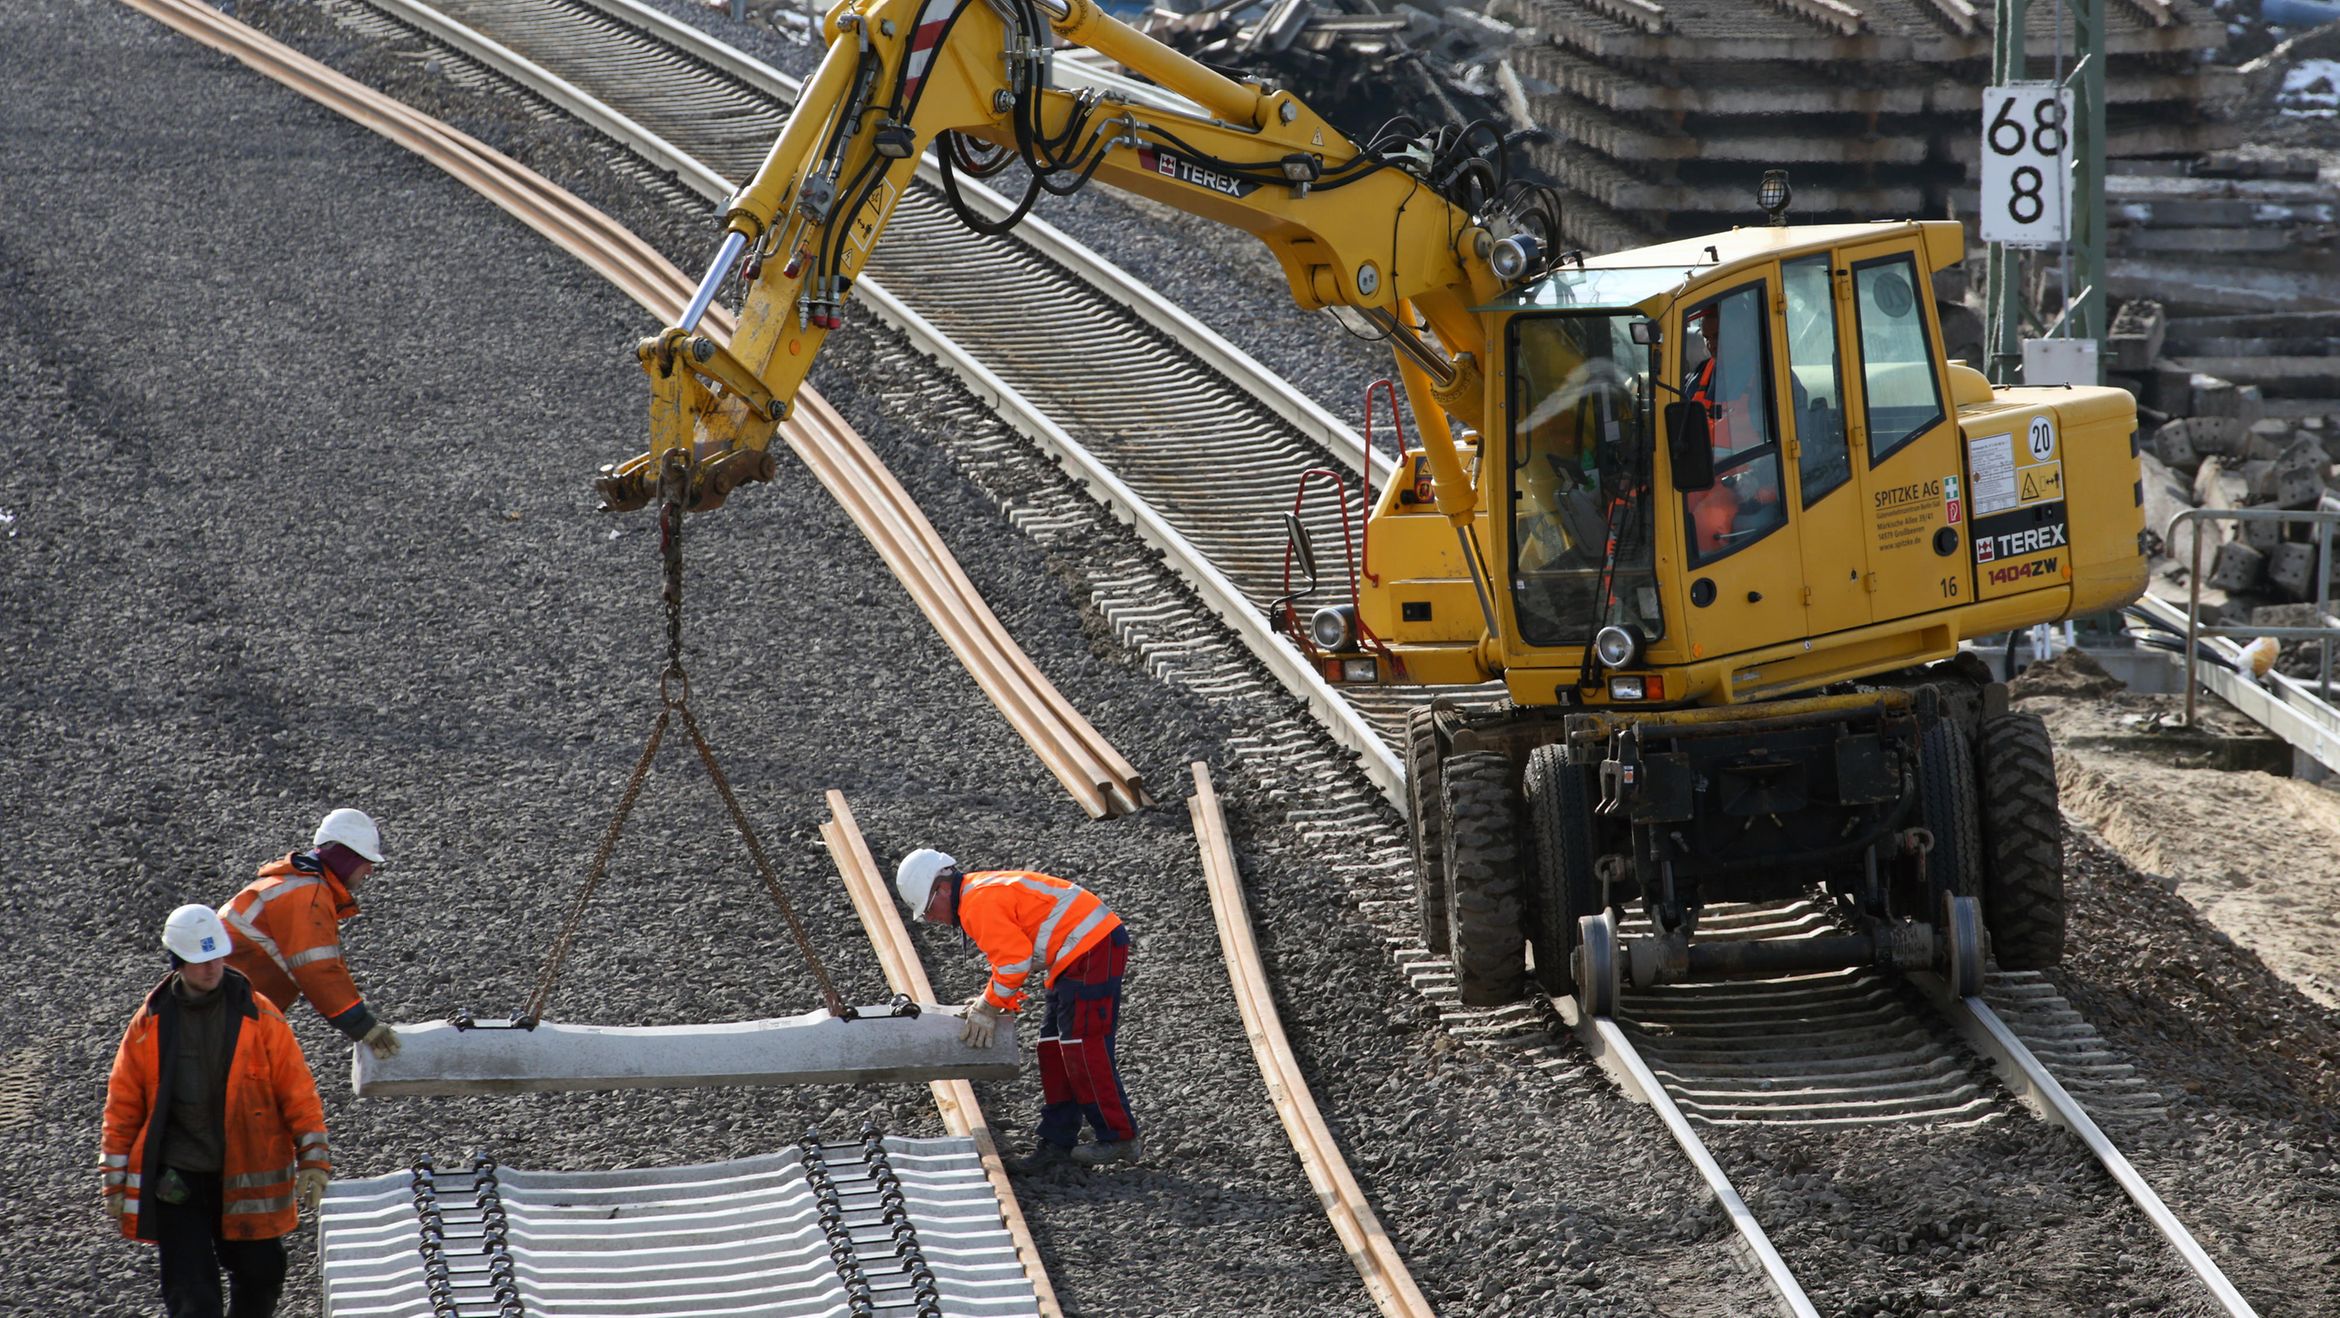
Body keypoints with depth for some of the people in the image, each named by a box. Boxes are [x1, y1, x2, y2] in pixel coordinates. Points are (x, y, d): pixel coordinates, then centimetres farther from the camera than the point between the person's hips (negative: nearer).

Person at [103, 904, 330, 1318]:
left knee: (261, 1276, 11)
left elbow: (298, 1092, -1)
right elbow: (123, 1106, 7)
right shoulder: (149, 1025, 0)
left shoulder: (260, 1017, -3)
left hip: (246, 1177, 1)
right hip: (176, 1181, -1)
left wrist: (313, 1161, -7)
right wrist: (116, 1181, 6)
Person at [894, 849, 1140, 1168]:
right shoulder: (985, 890, 18)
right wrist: (989, 1000, 15)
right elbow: (1014, 953, 26)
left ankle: (1120, 1139, -9)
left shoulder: (979, 903, -15)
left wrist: (989, 1007, -7)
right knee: (1054, 1045, 13)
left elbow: (1015, 960, -19)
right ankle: (1058, 1140, 16)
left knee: (1084, 1047, -11)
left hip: (1091, 950, -11)